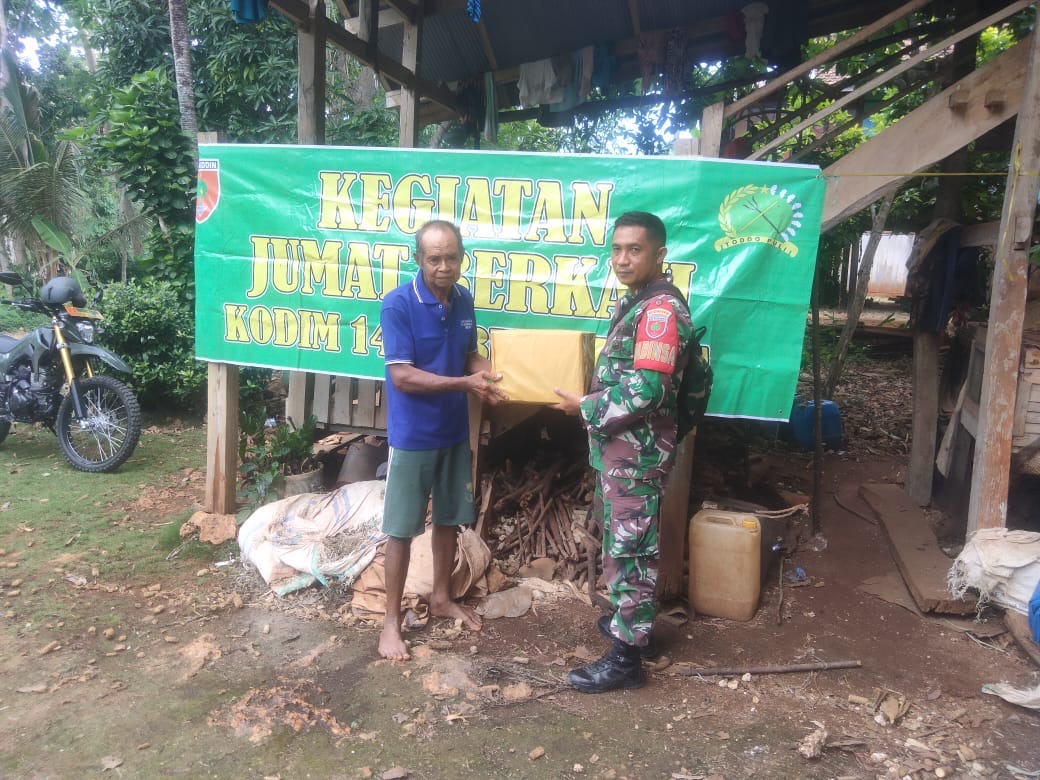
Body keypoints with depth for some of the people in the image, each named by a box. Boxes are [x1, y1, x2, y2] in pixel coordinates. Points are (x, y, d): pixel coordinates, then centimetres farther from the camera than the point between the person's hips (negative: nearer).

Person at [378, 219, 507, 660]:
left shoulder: (464, 300, 2)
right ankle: (391, 619, 20)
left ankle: (441, 598, 37)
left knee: (449, 519, 18)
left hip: (454, 432, 6)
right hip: (412, 436, -6)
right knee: (402, 528, 5)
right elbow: (402, 376, -21)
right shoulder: (398, 304, -17)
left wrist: (484, 373, -9)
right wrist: (464, 384, -27)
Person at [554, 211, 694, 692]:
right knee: (620, 540, 21)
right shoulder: (636, 303, 13)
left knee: (630, 548, 0)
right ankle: (629, 620, 38)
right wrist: (591, 401, 8)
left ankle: (626, 656, 12)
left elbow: (645, 389, -26)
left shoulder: (661, 309, -19)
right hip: (619, 447, 10)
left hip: (637, 451, -10)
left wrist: (584, 409, -15)